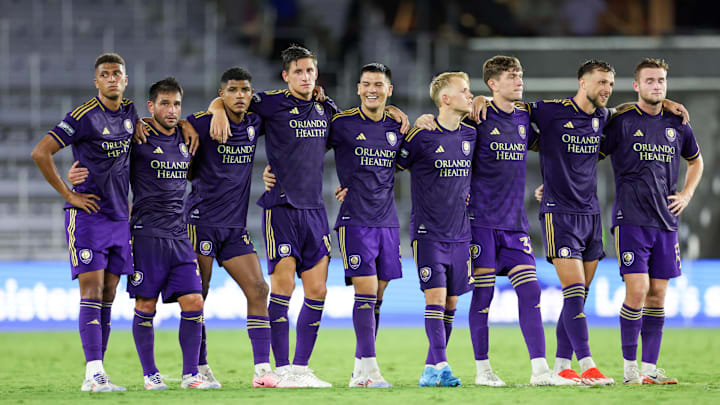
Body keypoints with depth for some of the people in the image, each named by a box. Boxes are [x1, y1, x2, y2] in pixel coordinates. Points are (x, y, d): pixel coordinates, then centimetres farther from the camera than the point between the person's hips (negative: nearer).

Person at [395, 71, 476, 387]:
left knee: (451, 303, 5)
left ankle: (432, 369, 13)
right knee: (436, 296, -15)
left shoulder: (471, 136, 8)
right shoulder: (422, 136, -9)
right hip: (428, 231, -5)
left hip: (460, 232, 5)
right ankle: (441, 365, -18)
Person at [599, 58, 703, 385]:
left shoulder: (677, 125, 12)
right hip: (630, 219, -5)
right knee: (637, 289, -13)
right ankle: (630, 367, -4)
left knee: (657, 295, 4)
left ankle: (650, 367, 9)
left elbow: (695, 161, 30)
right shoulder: (622, 122, -2)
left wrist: (687, 193, 16)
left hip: (665, 221, 5)